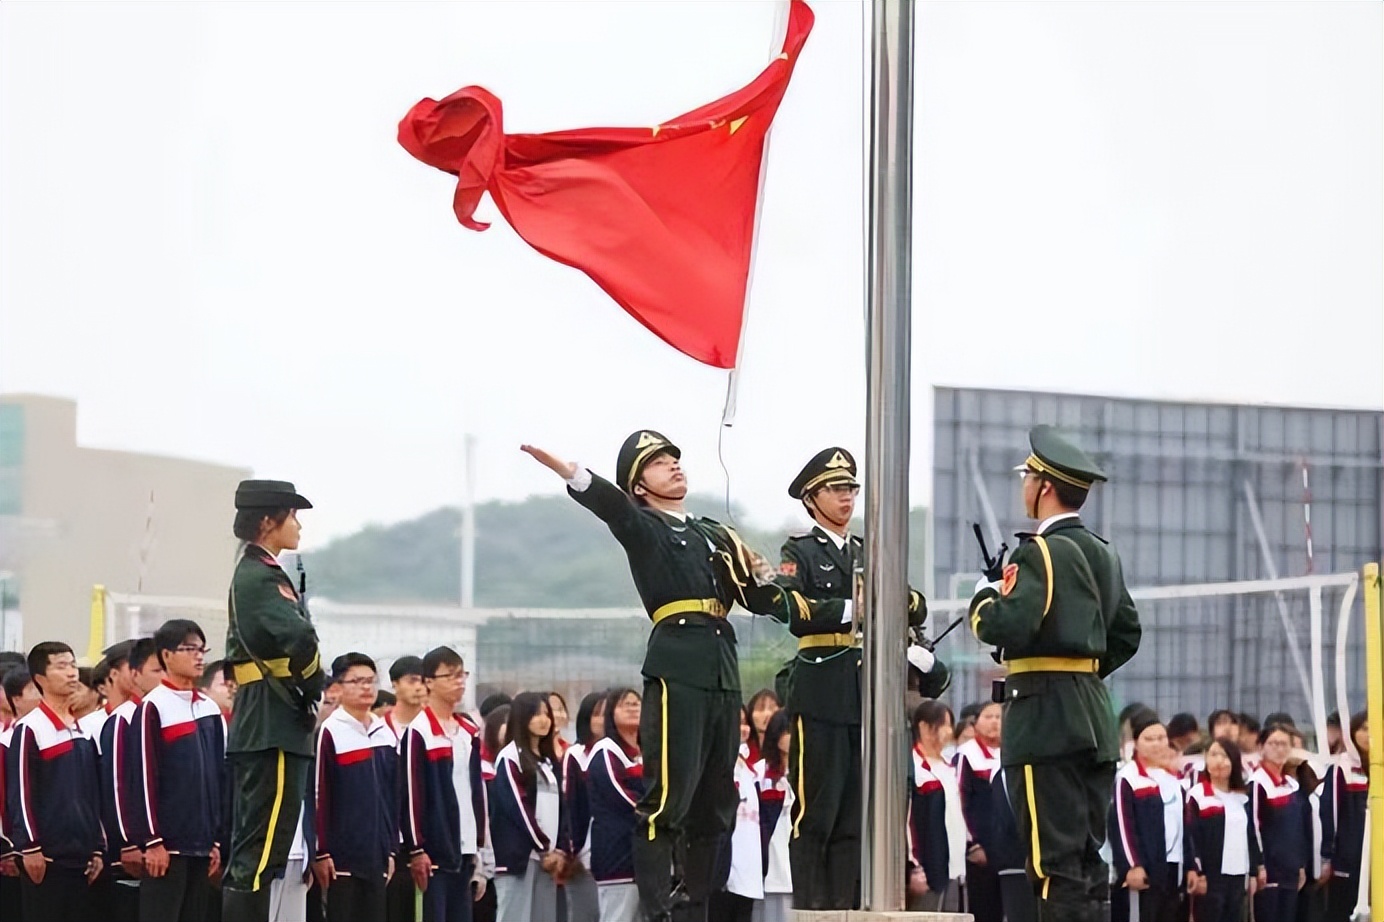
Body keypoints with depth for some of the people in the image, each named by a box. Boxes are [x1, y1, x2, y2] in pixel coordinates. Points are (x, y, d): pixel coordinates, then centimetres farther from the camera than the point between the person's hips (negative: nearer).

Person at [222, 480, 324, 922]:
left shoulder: (254, 574, 20)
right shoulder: (260, 578, -13)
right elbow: (299, 638, -27)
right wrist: (314, 686, -9)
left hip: (258, 731, 11)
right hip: (275, 731, -11)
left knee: (250, 851, 11)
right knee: (262, 852, -12)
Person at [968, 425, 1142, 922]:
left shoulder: (1040, 552, -12)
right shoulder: (1103, 554, 15)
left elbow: (1008, 626, -22)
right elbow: (1127, 634, 22)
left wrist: (985, 594, -3)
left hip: (1046, 720, -9)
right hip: (1096, 721, 9)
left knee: (1055, 860, -9)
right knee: (1087, 856, 10)